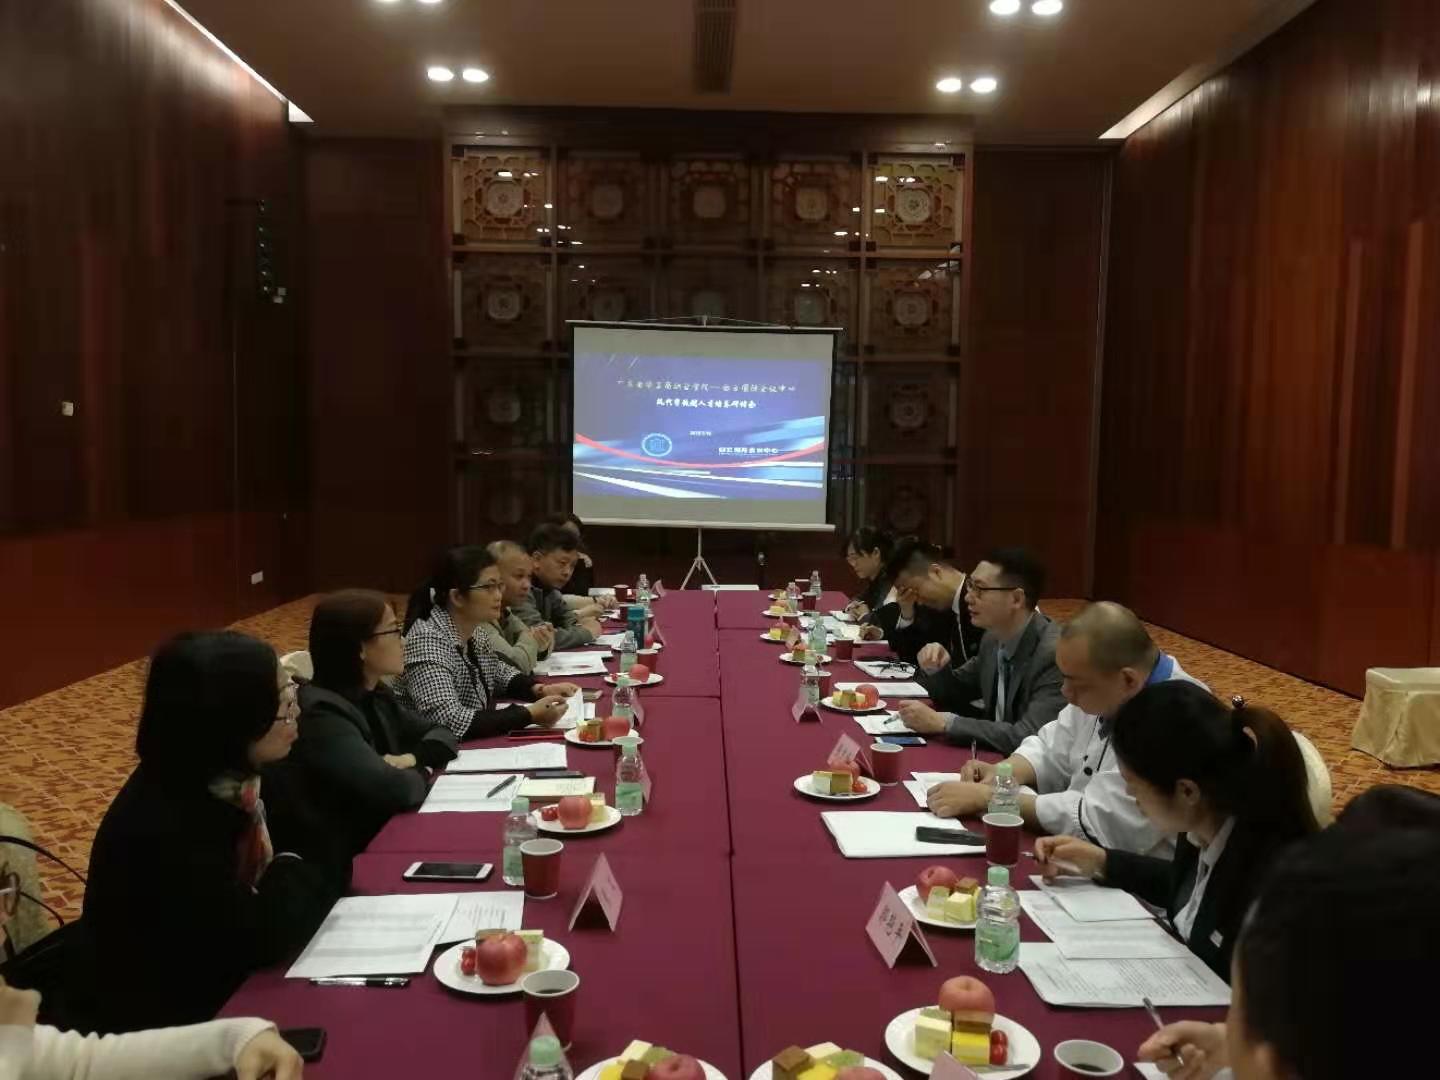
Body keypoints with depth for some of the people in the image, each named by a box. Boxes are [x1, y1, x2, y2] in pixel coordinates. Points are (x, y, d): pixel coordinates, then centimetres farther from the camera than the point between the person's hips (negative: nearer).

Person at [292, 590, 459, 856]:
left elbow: (441, 734, 12)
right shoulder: (323, 713, -21)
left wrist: (414, 758, -8)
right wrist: (422, 772, -9)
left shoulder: (375, 695, 5)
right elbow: (393, 789, -30)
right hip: (359, 853, -7)